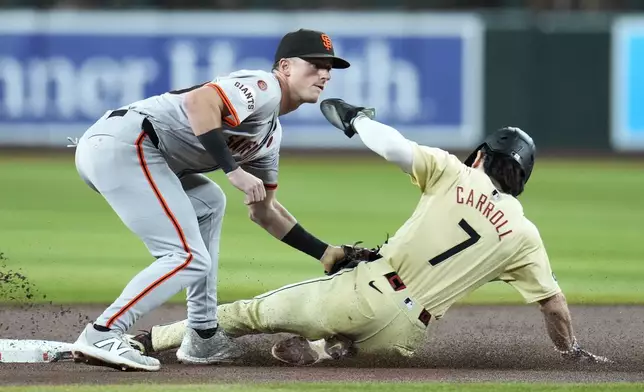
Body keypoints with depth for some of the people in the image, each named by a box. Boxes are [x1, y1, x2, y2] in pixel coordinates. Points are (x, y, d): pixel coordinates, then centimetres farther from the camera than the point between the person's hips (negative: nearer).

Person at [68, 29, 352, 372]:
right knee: (189, 259, -13)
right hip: (125, 143, -11)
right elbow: (198, 101, -22)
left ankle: (203, 339, 23)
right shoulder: (262, 88, -3)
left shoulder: (271, 134, 26)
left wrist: (324, 253, 30)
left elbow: (262, 210, 34)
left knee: (208, 204, 29)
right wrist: (233, 170, -25)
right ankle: (101, 337, -20)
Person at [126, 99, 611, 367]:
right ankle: (327, 350, 0)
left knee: (254, 312, 10)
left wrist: (356, 118, 7)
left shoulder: (453, 174, 1)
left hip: (363, 290, -1)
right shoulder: (524, 234, 6)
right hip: (403, 330, 1)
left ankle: (148, 340, 3)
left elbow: (396, 148, -11)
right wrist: (572, 351, 25)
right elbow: (553, 300, 10)